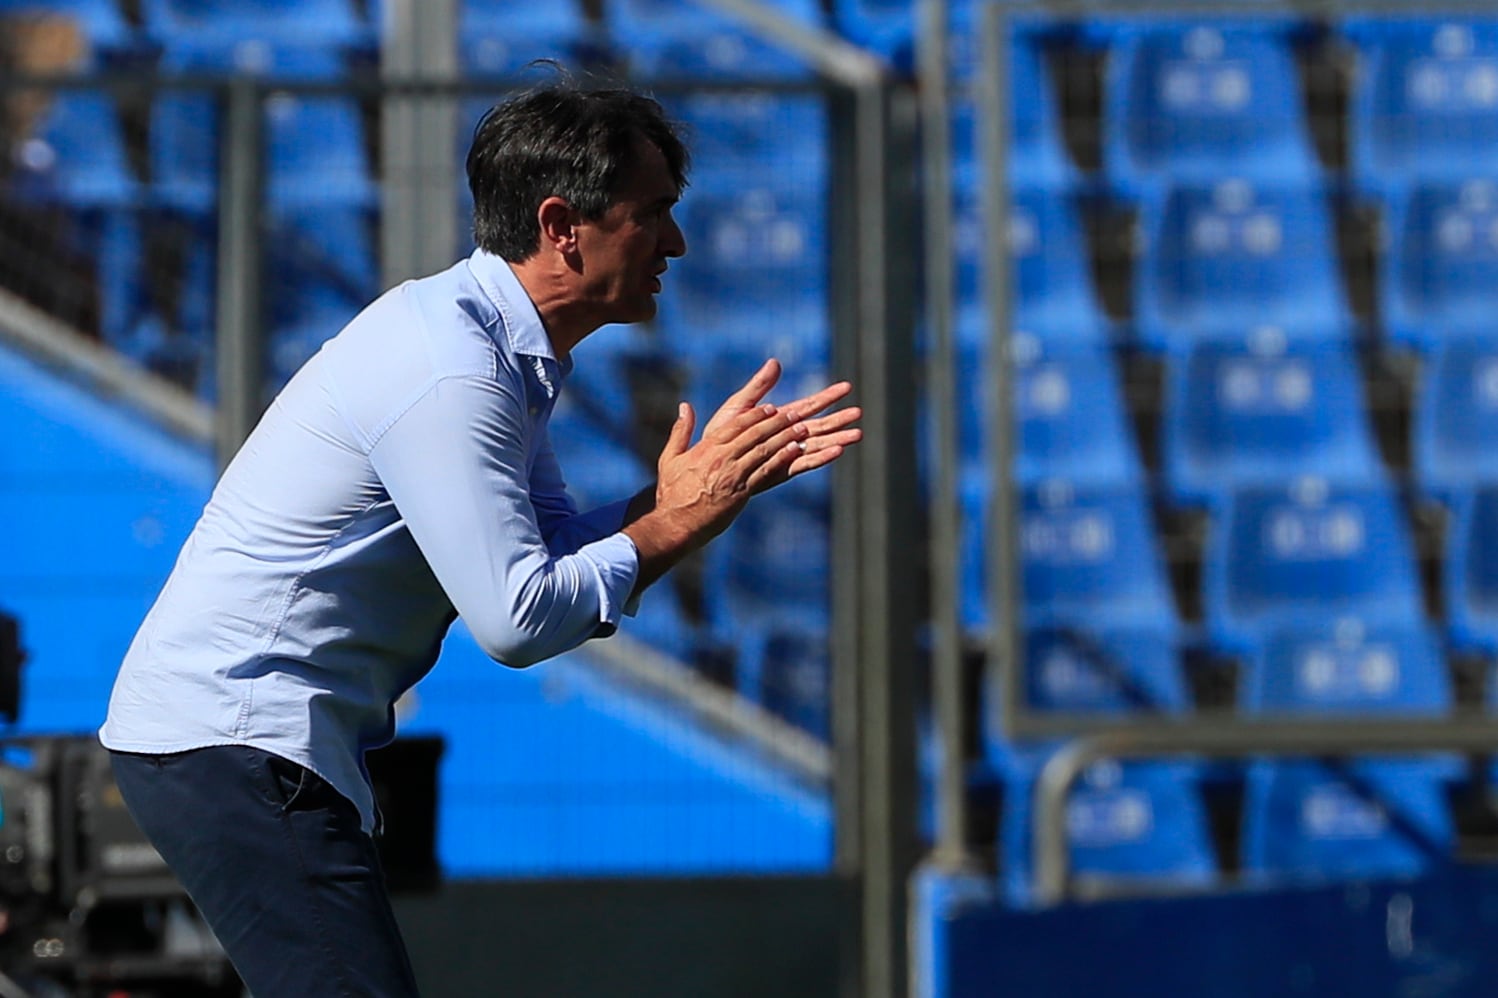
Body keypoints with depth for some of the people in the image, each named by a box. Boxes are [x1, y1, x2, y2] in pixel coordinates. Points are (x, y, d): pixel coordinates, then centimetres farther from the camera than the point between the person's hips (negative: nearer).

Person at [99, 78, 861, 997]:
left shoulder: (502, 356, 14)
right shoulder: (450, 371, -19)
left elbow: (565, 561, 13)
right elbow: (517, 619, -22)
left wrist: (729, 476, 4)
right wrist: (671, 523, -11)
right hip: (233, 739, -11)